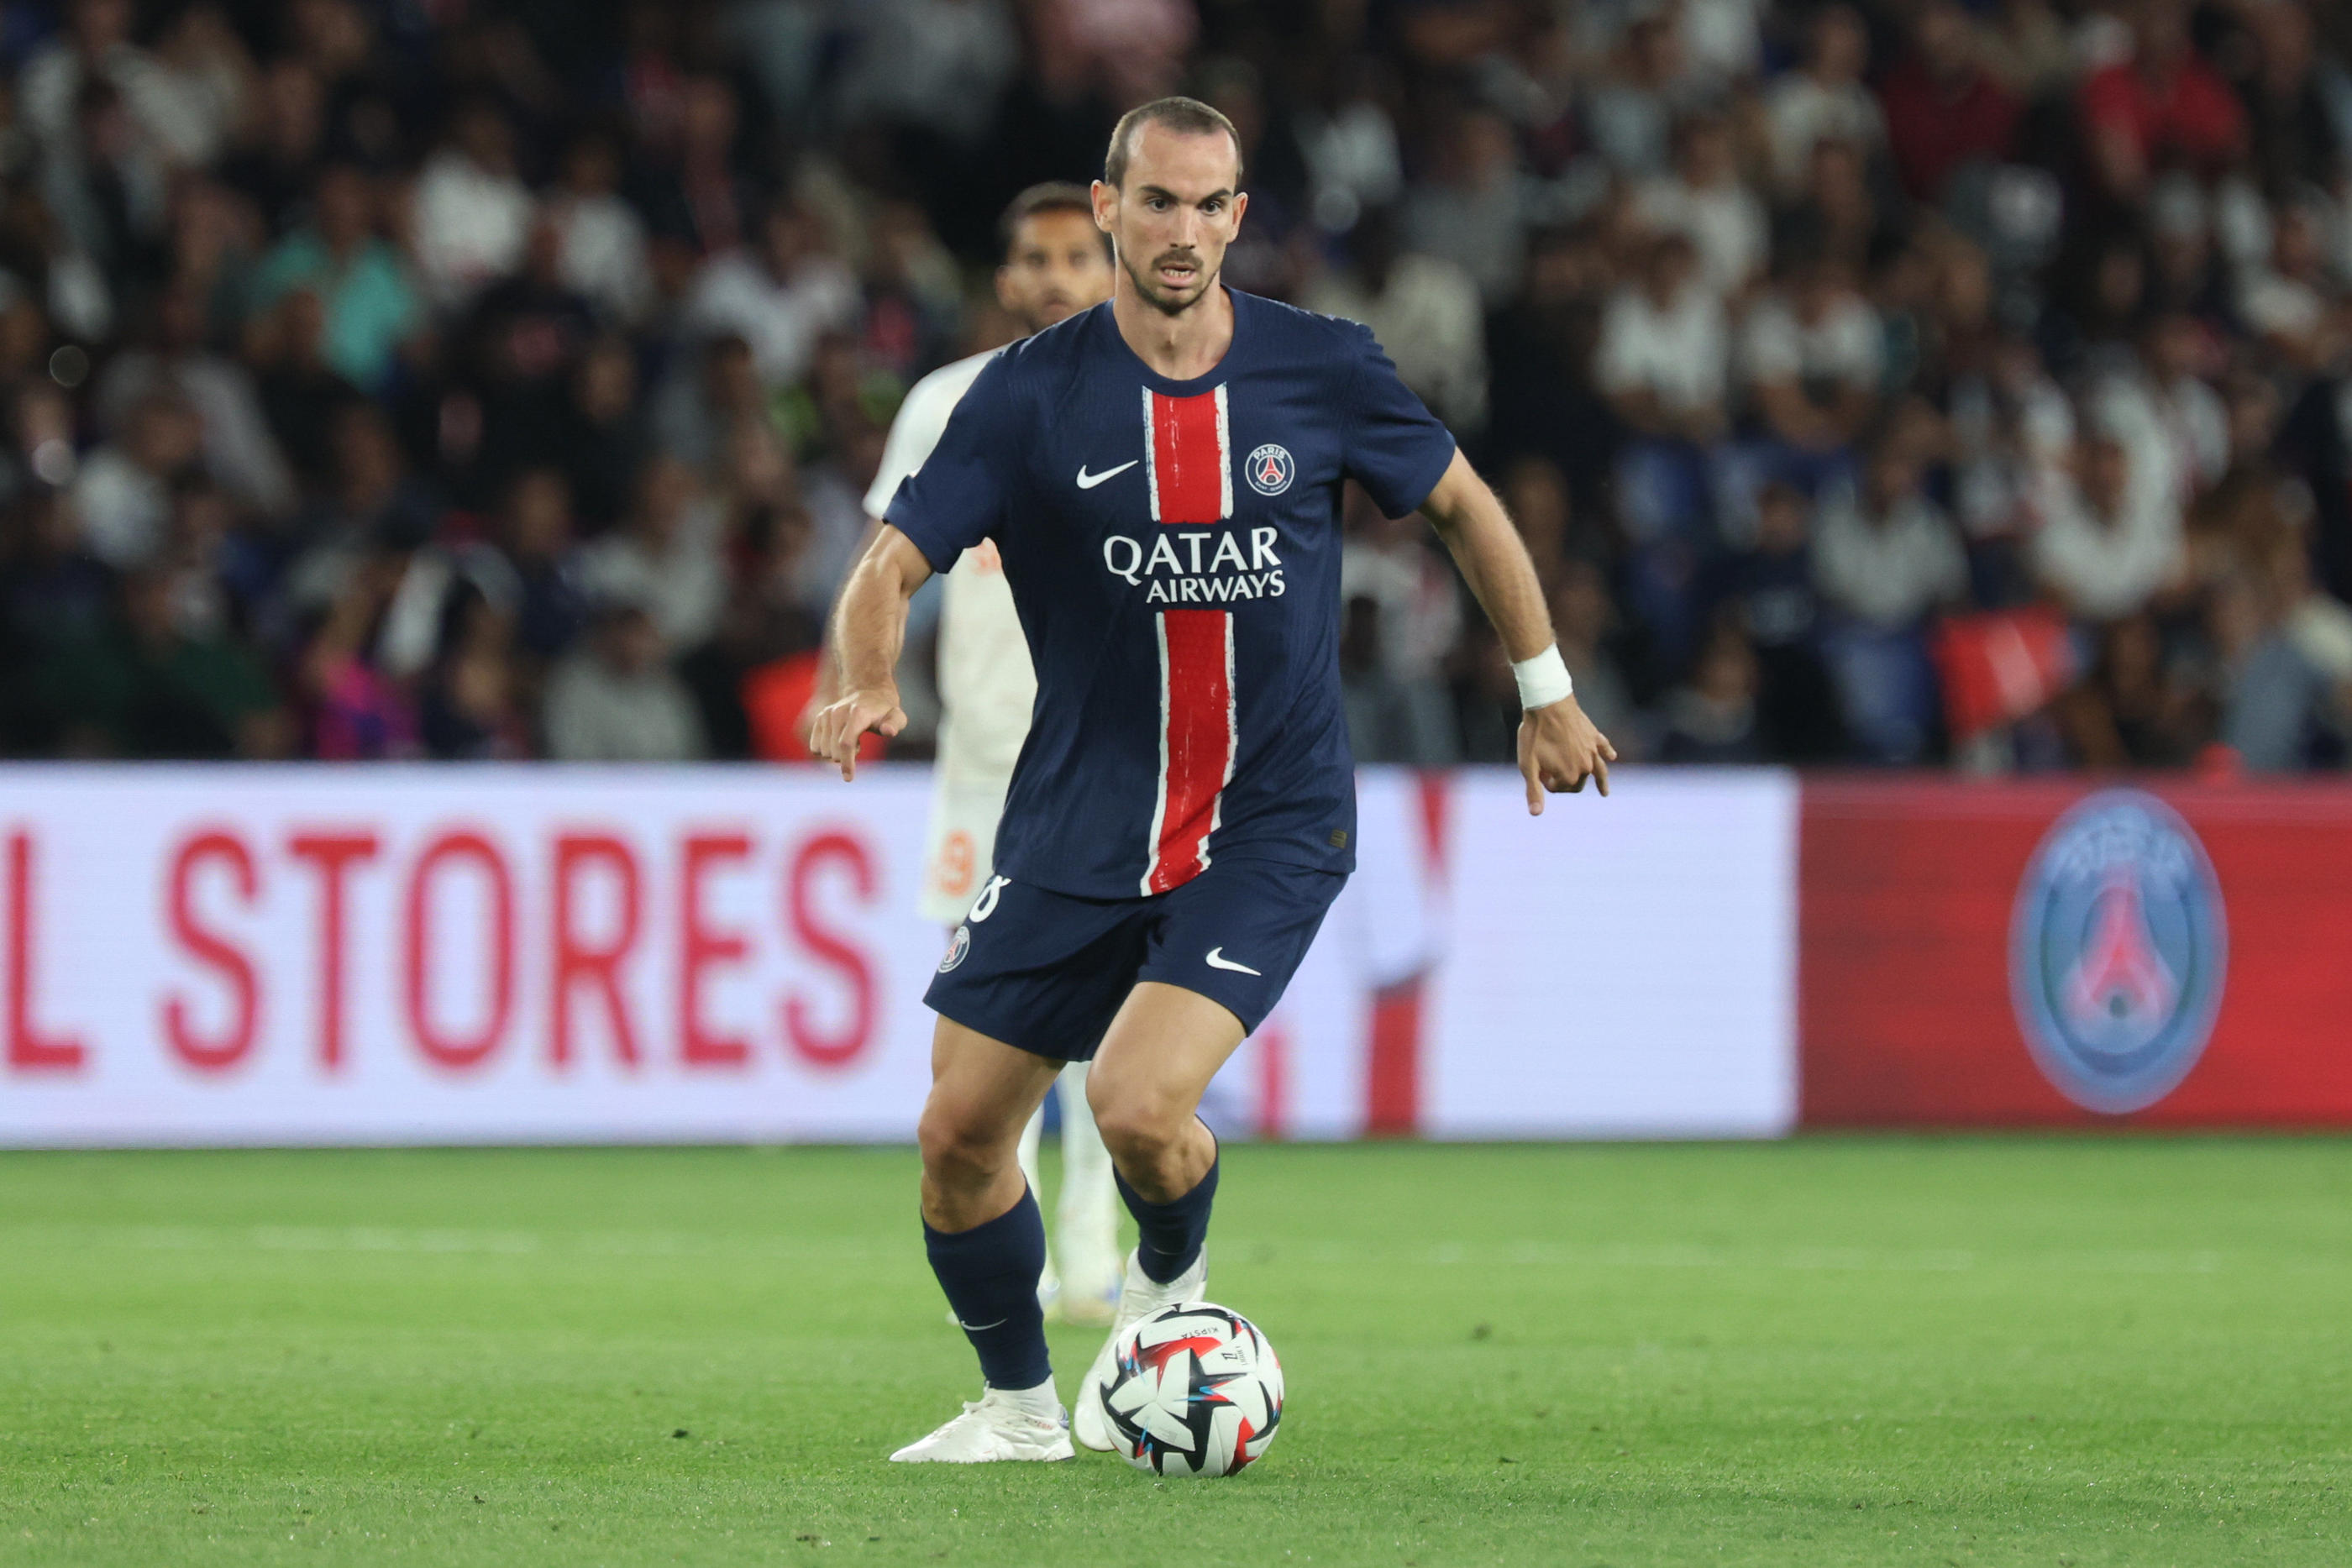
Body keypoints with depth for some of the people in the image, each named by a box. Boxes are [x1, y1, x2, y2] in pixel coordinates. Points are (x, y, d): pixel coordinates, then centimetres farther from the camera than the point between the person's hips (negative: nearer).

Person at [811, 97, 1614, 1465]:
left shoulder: (1321, 372, -4)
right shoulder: (1031, 394, -6)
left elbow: (1462, 502, 12)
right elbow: (895, 564, -9)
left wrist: (1548, 693, 18)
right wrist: (870, 684, -31)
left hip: (1270, 826, -2)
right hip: (1076, 827, 2)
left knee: (1138, 1104, -22)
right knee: (960, 1134, 1)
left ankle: (1170, 1285, 13)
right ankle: (1019, 1405, 27)